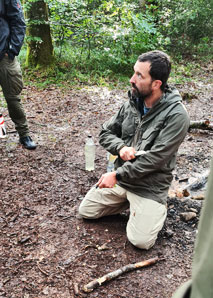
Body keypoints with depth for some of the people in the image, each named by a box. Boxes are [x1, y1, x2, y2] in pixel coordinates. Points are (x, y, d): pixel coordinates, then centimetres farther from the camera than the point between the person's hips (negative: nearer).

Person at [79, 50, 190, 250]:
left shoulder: (176, 115, -21)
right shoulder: (132, 103, -2)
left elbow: (155, 158, -24)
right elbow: (105, 134, 5)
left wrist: (117, 175, -20)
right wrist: (121, 147, -17)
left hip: (150, 186, -5)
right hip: (120, 176, 6)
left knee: (141, 241, -14)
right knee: (85, 212, 7)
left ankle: (156, 208, 16)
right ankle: (128, 202, 23)